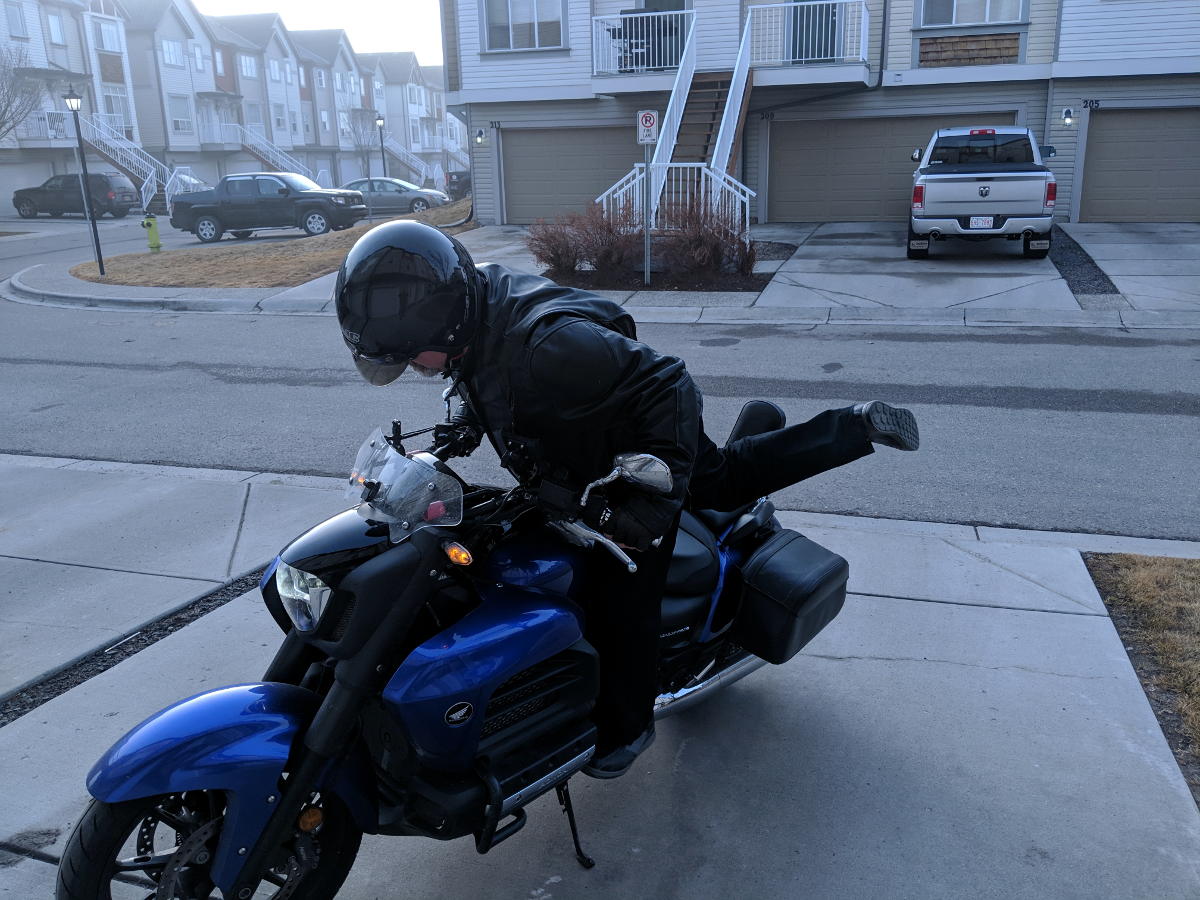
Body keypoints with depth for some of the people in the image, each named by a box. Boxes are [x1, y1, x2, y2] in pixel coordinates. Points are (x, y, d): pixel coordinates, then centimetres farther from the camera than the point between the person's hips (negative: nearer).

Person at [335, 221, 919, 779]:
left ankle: (625, 726, 26)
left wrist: (655, 490, -37)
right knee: (724, 480, 28)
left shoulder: (544, 344, -42)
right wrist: (469, 421, -4)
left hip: (644, 445, -9)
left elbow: (666, 385, -36)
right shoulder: (478, 307, -13)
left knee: (620, 599, 0)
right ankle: (854, 427, 38)